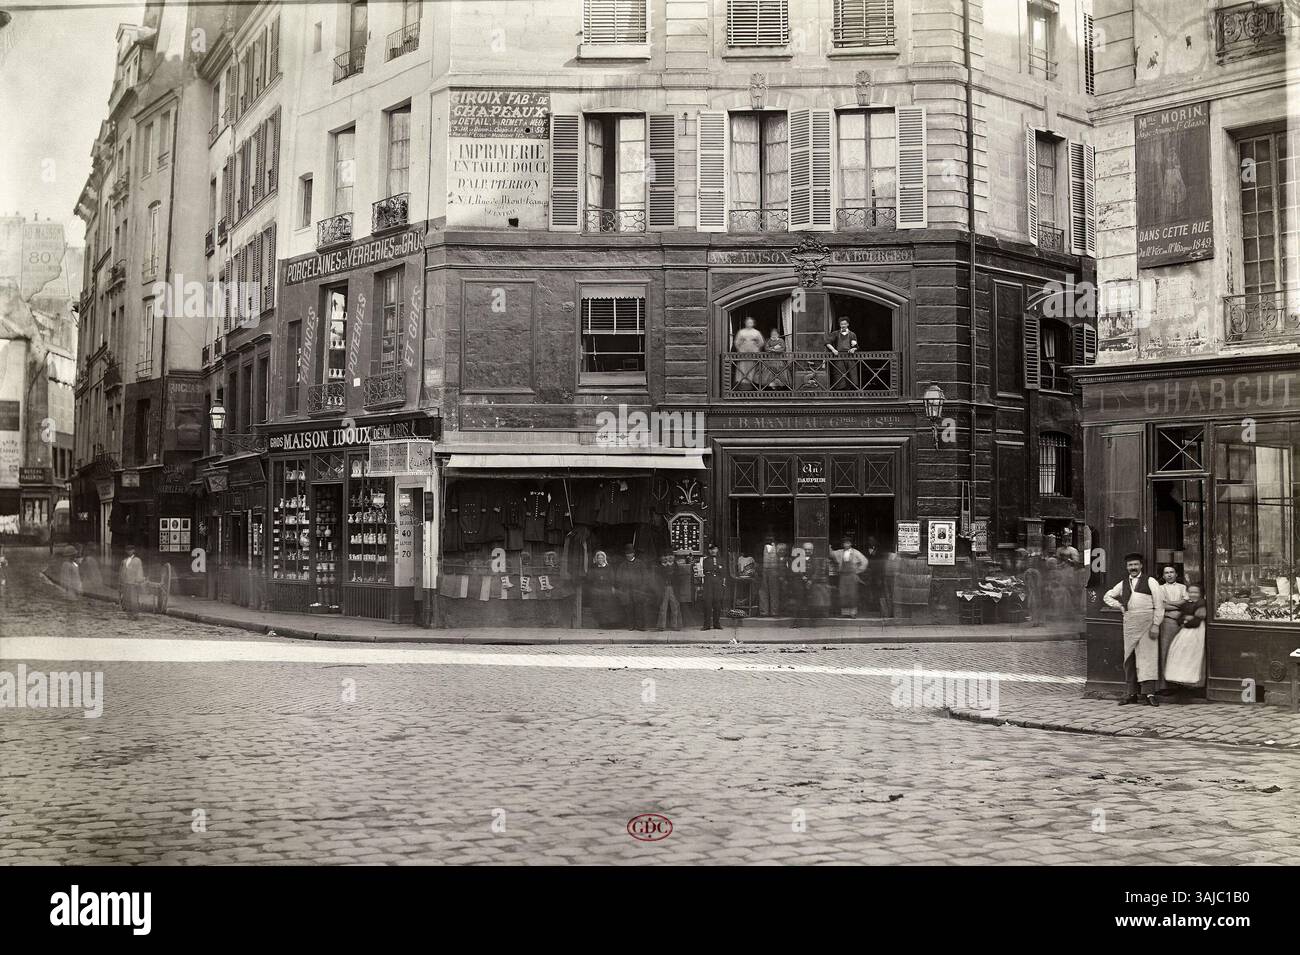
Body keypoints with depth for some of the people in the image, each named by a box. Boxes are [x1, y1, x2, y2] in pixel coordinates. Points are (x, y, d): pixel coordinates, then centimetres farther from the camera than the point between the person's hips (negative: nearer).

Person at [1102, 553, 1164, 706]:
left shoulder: (1150, 582, 3)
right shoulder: (1123, 584, 16)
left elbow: (1159, 605, -2)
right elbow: (1107, 597, 28)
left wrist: (1156, 625, -11)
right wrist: (1120, 606, 11)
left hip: (1147, 621, -5)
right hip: (1129, 623, 5)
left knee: (1147, 656, -11)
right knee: (1129, 659, 5)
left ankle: (1149, 693, -14)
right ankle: (1132, 694, 9)